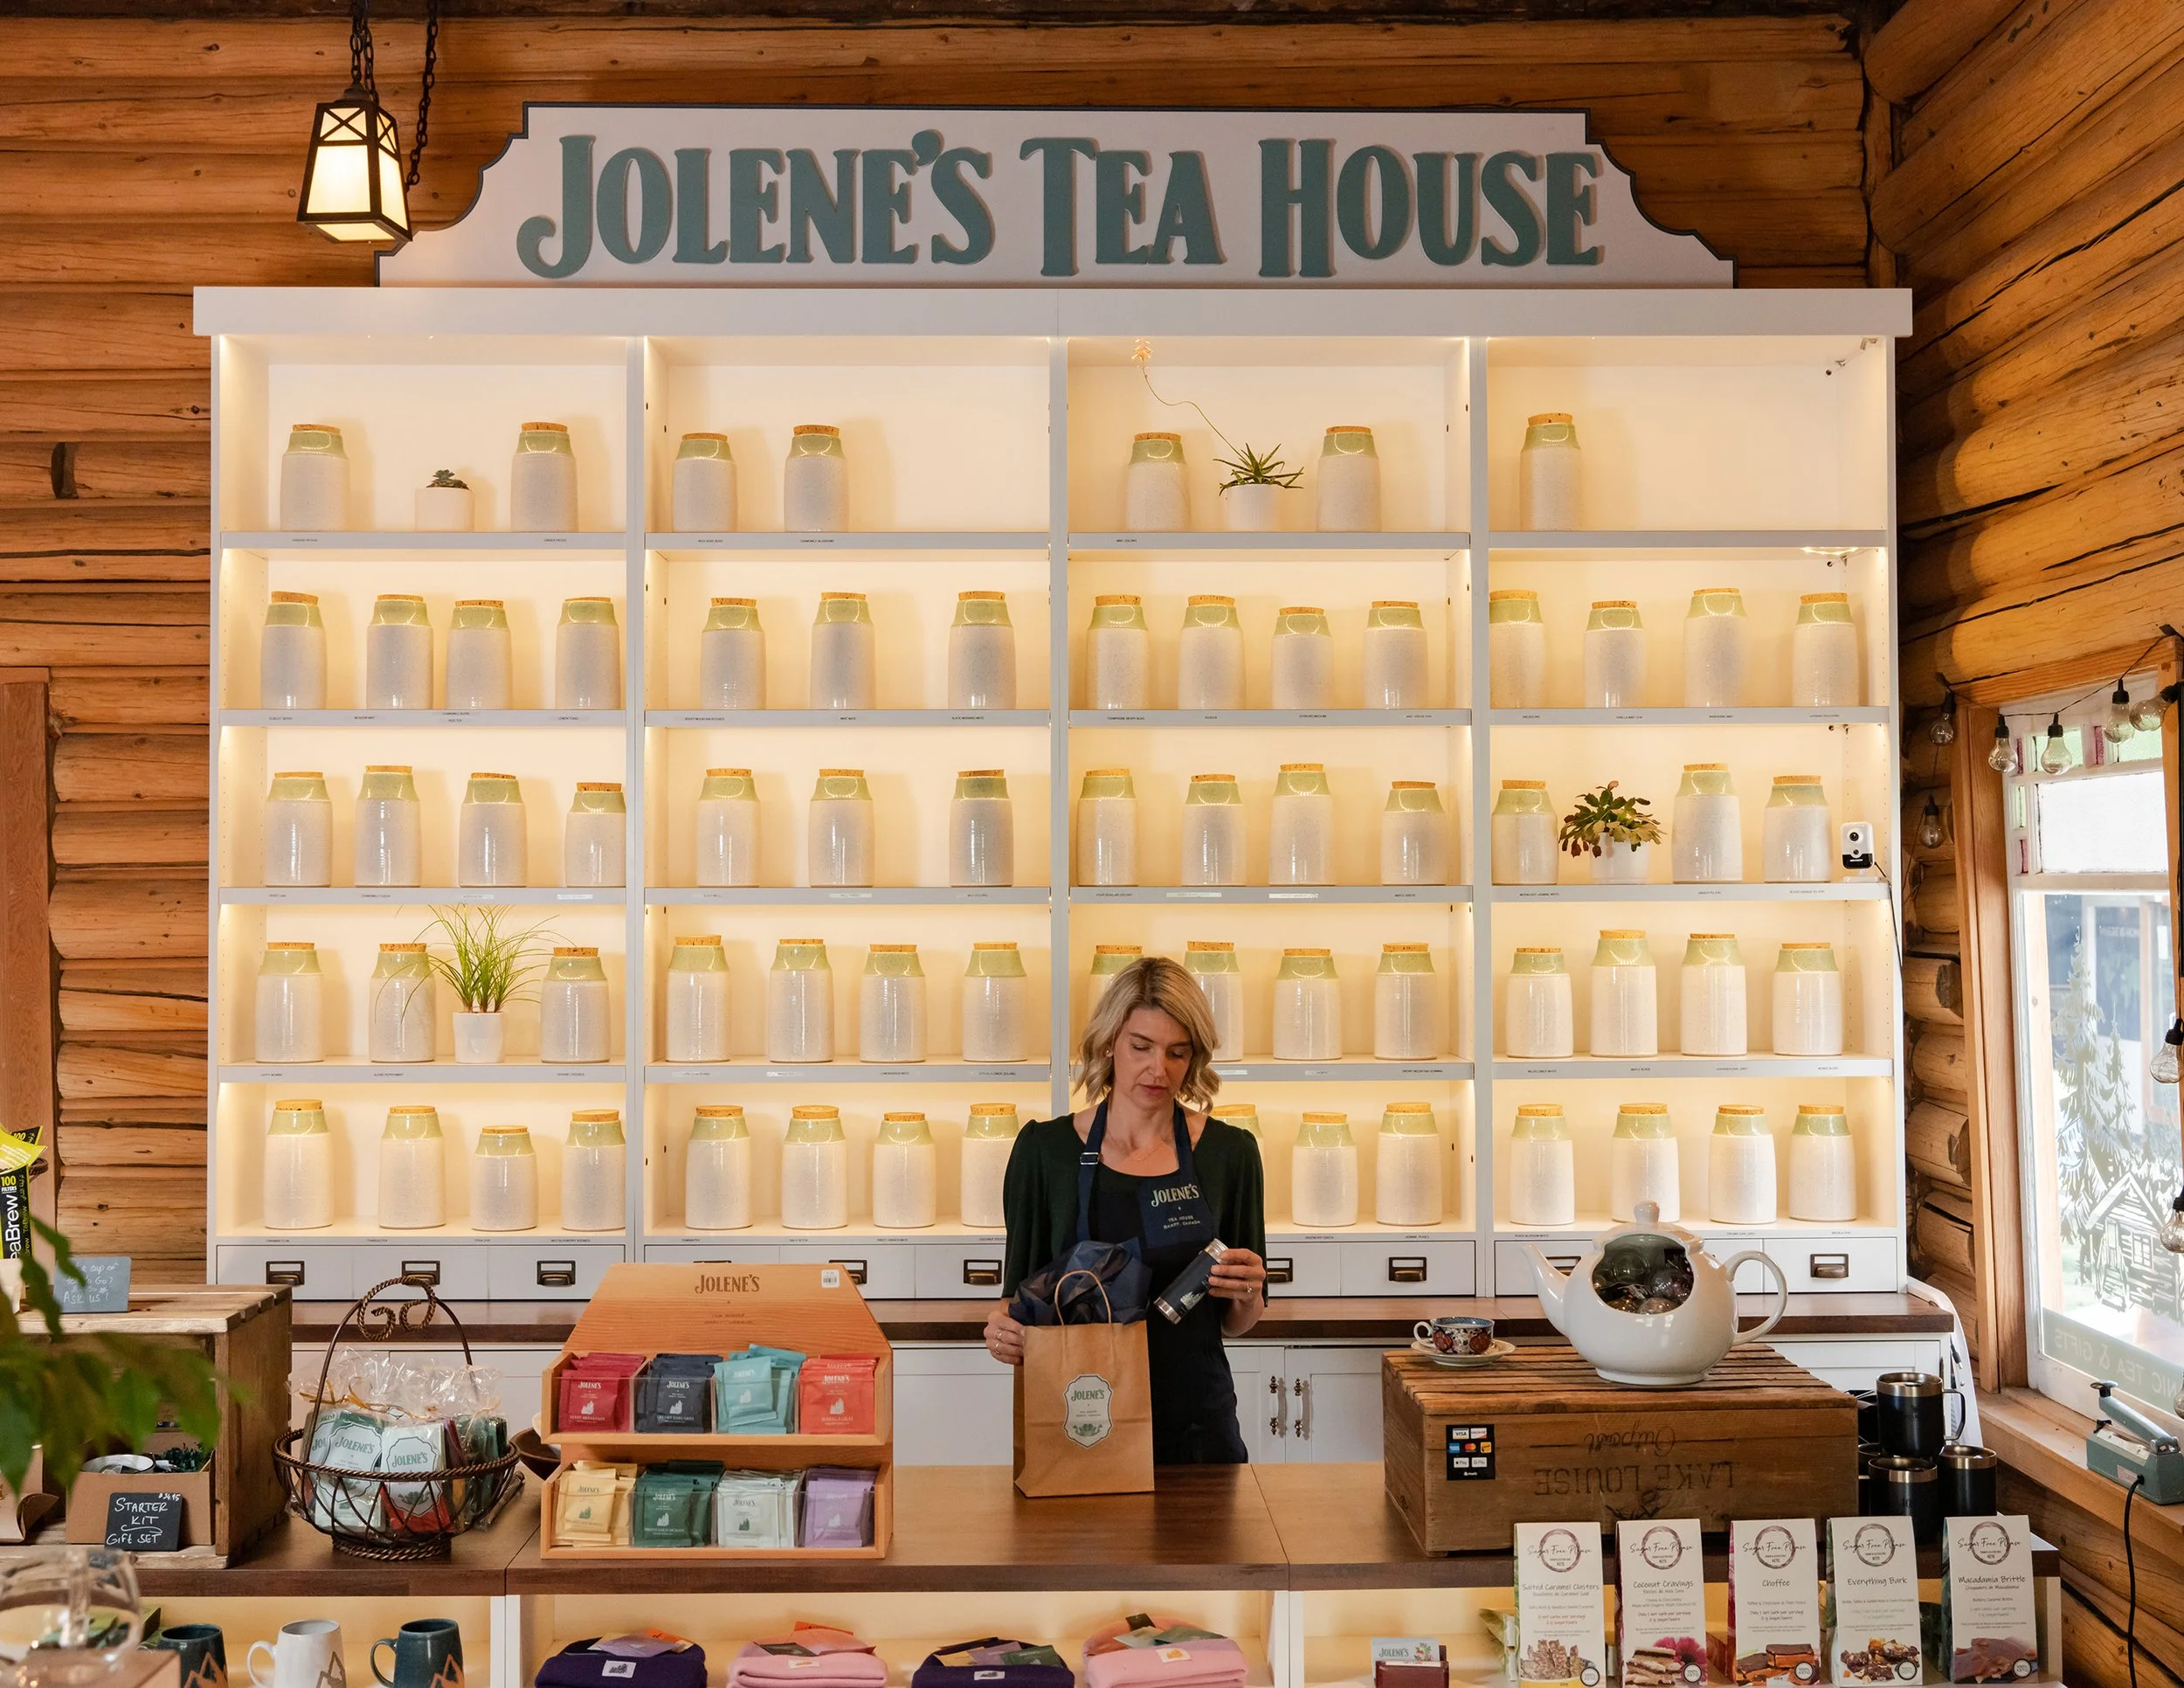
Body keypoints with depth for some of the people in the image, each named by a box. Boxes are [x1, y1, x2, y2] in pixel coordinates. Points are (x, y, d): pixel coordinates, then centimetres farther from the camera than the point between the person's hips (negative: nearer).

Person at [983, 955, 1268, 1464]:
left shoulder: (1229, 1152, -2)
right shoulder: (1045, 1149, -4)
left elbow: (1236, 1323, 6)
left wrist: (1246, 1294, -16)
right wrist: (1004, 1328, -19)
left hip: (1196, 1427, 1)